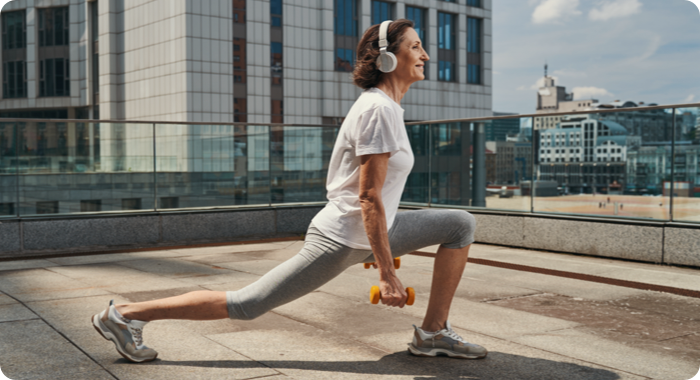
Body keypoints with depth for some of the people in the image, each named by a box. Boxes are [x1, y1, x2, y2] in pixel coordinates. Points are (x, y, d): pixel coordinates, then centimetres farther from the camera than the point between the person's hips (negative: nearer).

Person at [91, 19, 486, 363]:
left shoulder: (384, 107, 13)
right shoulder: (379, 111, -18)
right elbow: (369, 198, -22)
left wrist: (381, 248, 27)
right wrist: (387, 273, -21)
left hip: (364, 233, 10)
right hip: (342, 239, -10)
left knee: (462, 224, 8)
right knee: (246, 305, -5)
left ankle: (434, 333, 10)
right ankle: (127, 314, 6)